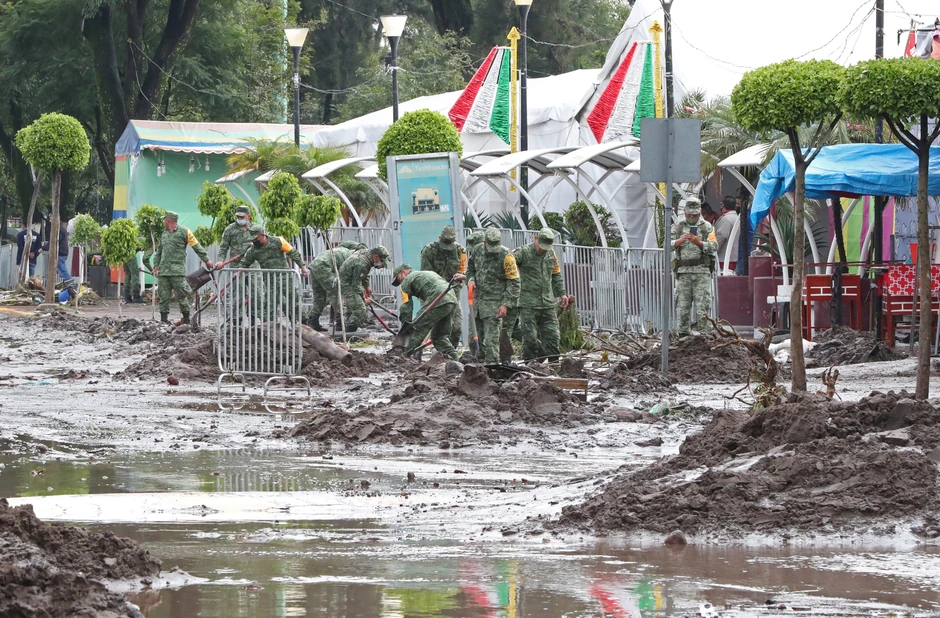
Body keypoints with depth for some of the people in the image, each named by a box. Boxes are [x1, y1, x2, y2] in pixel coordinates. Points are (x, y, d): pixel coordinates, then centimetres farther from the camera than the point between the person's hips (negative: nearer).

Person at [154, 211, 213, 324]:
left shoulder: (184, 232, 1)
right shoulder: (164, 234, 20)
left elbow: (196, 246, 2)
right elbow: (159, 251, 24)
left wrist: (206, 260, 0)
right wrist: (156, 265, 12)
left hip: (178, 271, -6)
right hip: (163, 271, 6)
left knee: (181, 296, -6)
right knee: (163, 296, 4)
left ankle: (187, 320, 0)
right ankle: (163, 320, 8)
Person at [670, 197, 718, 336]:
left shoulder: (707, 227, 7)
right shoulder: (678, 226, 12)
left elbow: (714, 247, -2)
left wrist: (699, 243, -18)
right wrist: (680, 241, -15)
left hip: (702, 272, -2)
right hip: (683, 272, 2)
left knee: (703, 307, -7)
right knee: (683, 306, 3)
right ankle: (683, 335, 9)